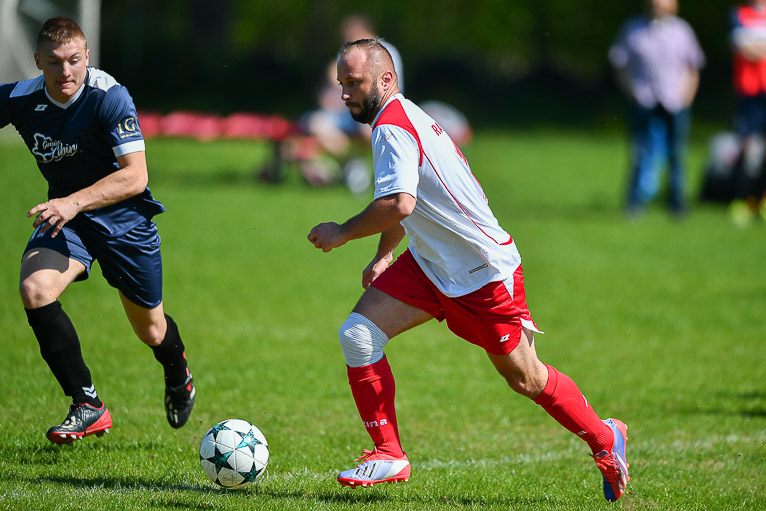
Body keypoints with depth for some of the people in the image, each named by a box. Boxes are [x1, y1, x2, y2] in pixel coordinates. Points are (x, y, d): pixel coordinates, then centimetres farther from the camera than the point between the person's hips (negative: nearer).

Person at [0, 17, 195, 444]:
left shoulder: (109, 97, -25)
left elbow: (135, 177, -30)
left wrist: (75, 202, -42)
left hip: (124, 218, -2)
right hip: (65, 217, 2)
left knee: (151, 329, 12)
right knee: (35, 290, -27)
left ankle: (178, 373, 51)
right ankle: (88, 406, -19)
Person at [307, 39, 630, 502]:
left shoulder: (392, 126, -22)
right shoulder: (403, 117, 8)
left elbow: (399, 204, -36)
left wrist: (343, 233, -22)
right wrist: (383, 257, 17)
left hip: (485, 273, -9)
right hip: (431, 265, 9)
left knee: (525, 380, 4)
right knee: (358, 334, -7)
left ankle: (604, 438, 26)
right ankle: (389, 455, -1)